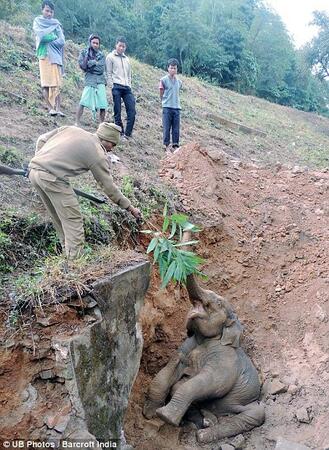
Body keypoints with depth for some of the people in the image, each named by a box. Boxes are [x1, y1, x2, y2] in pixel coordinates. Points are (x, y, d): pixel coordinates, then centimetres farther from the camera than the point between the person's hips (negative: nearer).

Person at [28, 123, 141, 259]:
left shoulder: (71, 129, 18)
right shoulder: (98, 155, 1)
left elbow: (42, 139, 19)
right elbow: (109, 187, 6)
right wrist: (130, 207, 15)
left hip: (33, 169, 8)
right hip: (52, 178, -8)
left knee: (58, 215, 21)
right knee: (73, 219, 3)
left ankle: (67, 247, 34)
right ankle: (75, 258, 3)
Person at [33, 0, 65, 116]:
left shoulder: (56, 24, 15)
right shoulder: (37, 22, 10)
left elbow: (62, 41, 2)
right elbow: (41, 36, -7)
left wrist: (49, 42, -7)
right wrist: (54, 37, -2)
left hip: (55, 56, 2)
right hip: (44, 55, -2)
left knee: (56, 84, -5)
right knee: (46, 83, -8)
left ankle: (58, 108, -9)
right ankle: (50, 107, -6)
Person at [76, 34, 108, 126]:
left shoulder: (101, 55, 11)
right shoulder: (84, 53, 9)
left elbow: (101, 69, -2)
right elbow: (83, 66, -5)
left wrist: (90, 64, -4)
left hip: (100, 81, 2)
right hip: (89, 81, -2)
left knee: (103, 105, -2)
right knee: (83, 102, -15)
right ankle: (77, 123, -8)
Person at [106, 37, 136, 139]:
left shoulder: (127, 59, 22)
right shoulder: (110, 57, 7)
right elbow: (109, 74, 2)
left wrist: (129, 85, 11)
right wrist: (112, 86, -7)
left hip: (127, 88, 5)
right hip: (117, 87, -5)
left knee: (132, 110, -7)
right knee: (117, 112, -5)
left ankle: (127, 134, -3)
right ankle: (120, 133, 1)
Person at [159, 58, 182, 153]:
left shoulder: (179, 82, 10)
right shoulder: (163, 80, -2)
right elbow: (161, 94, 4)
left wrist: (175, 102, 11)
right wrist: (165, 102, 7)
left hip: (177, 107, 4)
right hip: (167, 107, -4)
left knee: (176, 128, 4)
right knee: (167, 128, 0)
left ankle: (175, 145, 10)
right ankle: (167, 145, 7)